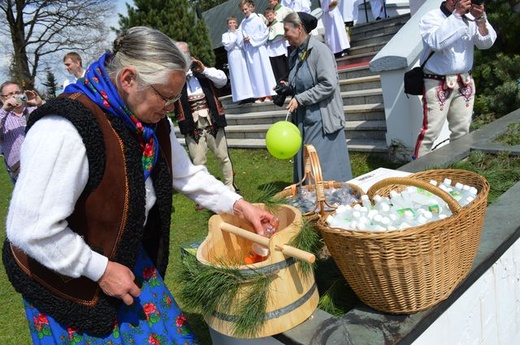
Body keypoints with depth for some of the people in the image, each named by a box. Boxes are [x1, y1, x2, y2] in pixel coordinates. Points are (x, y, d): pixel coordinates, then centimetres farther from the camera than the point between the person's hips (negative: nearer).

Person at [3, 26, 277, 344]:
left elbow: (187, 175, 5)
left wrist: (238, 205, -5)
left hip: (129, 258, 7)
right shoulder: (65, 129, -33)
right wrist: (101, 270, -20)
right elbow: (31, 229, -30)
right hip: (66, 280, -7)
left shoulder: (152, 122, -7)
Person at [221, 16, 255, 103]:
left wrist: (236, 33, -6)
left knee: (245, 74, -2)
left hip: (241, 54, 1)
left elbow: (241, 44, -3)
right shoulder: (225, 35, 8)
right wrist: (235, 38, -6)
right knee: (236, 76, -4)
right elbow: (227, 47, -5)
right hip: (232, 56, -1)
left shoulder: (240, 32, 11)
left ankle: (248, 95, 1)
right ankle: (241, 97, -3)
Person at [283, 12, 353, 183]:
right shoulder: (295, 55, 11)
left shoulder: (319, 49, -13)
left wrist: (299, 99, -18)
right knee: (306, 164, 11)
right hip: (304, 118, 8)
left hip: (322, 118, -8)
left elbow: (329, 84, -21)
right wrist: (288, 87, 2)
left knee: (326, 167, -1)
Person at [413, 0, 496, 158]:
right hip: (438, 84, -6)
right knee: (431, 131, -9)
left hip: (465, 83, 6)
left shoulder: (469, 20, 9)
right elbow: (437, 42, -26)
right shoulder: (431, 18, -7)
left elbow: (487, 43, 3)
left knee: (462, 130, 11)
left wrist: (481, 18, -9)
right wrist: (456, 14, -23)